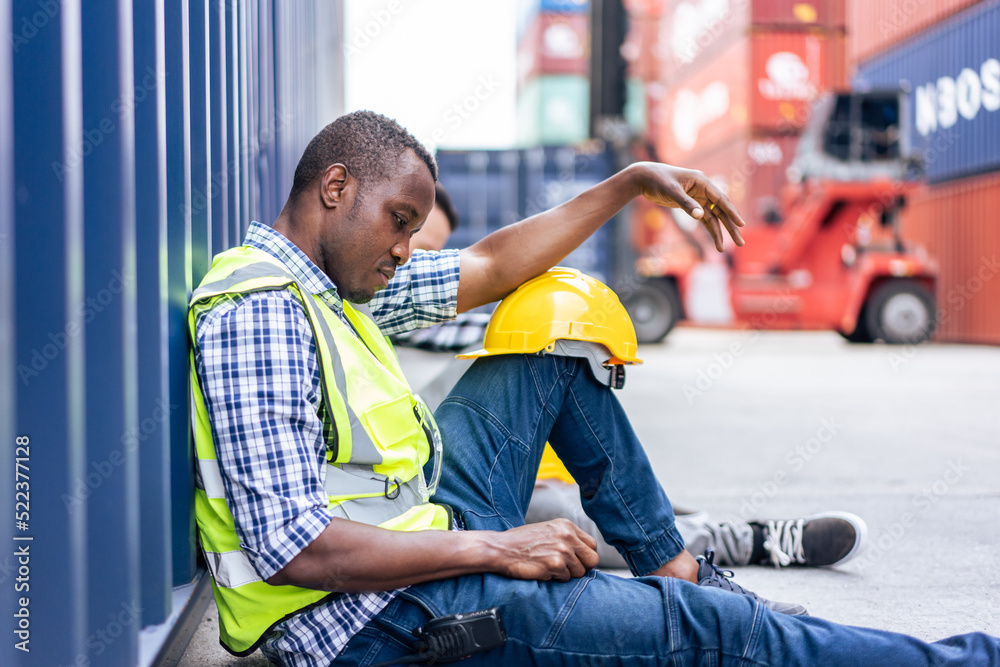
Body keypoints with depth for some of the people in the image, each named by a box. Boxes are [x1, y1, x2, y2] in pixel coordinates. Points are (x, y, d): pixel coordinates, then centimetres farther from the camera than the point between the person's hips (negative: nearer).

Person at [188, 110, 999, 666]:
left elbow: (487, 270, 18)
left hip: (420, 536, 10)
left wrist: (635, 181, 16)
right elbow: (290, 546, -27)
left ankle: (674, 564, 26)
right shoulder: (256, 314, -21)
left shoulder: (331, 281, 9)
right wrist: (495, 549, -23)